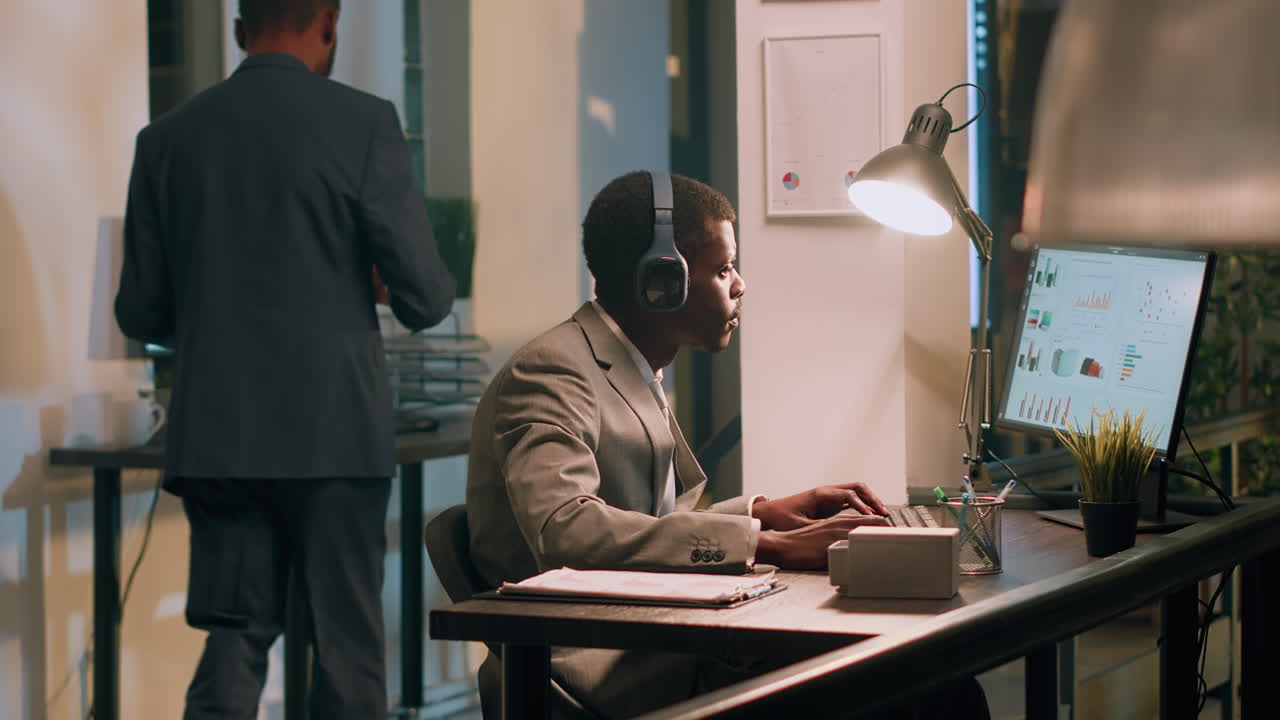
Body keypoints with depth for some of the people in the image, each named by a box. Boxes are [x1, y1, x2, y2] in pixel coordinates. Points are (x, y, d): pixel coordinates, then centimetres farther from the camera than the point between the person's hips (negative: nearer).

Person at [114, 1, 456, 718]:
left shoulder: (167, 138, 4)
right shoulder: (364, 122, -7)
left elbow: (141, 314, 8)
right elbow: (425, 298, -8)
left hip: (215, 437, 3)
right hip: (335, 431, -3)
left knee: (235, 641, 9)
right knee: (348, 646, 7)